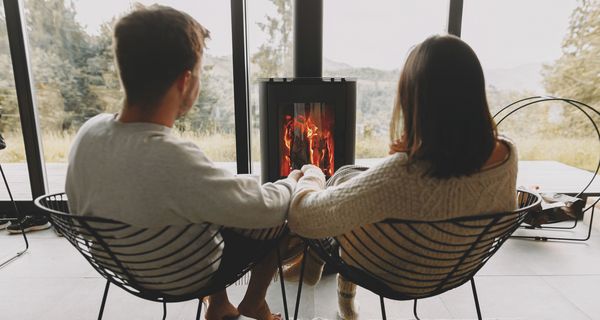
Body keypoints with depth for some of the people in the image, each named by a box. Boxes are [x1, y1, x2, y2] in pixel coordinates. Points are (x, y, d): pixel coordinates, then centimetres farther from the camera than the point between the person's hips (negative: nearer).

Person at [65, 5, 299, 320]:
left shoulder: (89, 131, -18)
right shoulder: (174, 159, -41)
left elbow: (78, 207, 0)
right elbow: (267, 209, -28)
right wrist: (293, 180, -7)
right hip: (183, 279, -5)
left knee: (218, 201, 26)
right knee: (283, 214, 8)